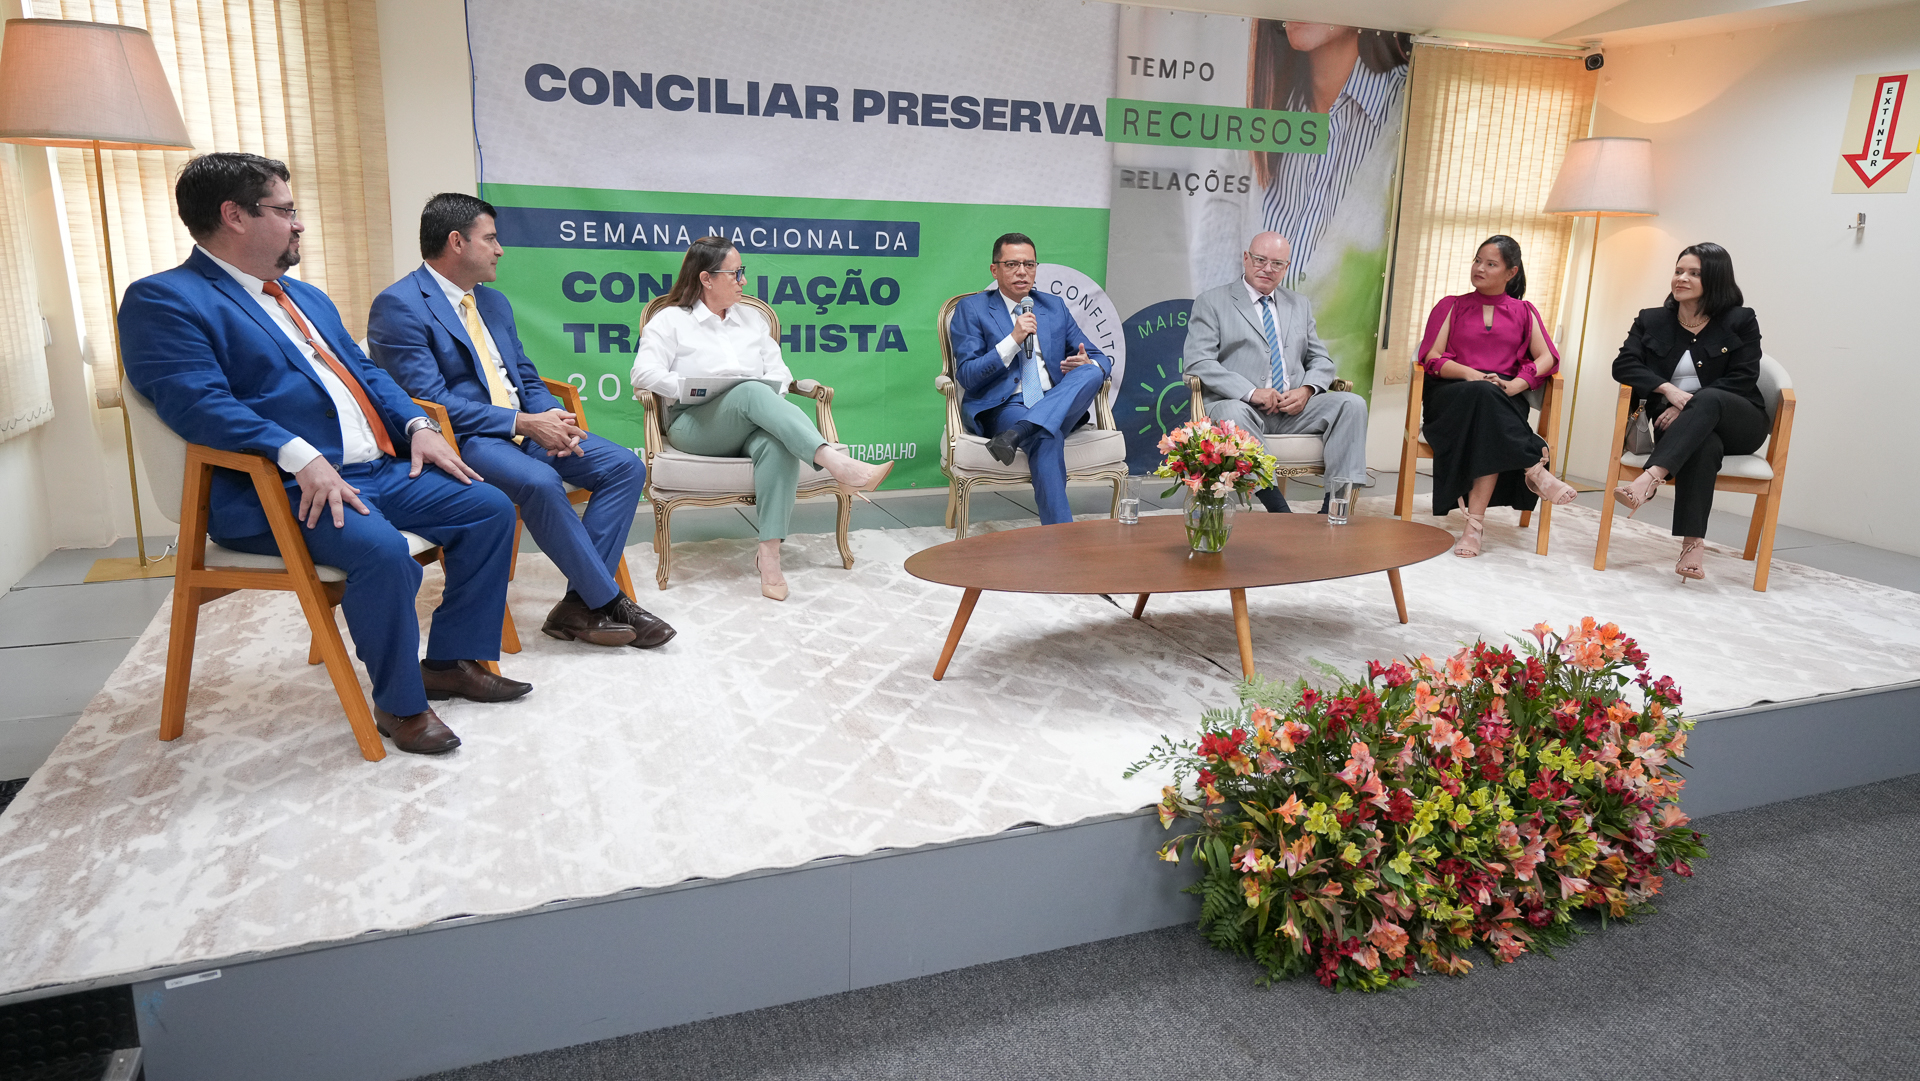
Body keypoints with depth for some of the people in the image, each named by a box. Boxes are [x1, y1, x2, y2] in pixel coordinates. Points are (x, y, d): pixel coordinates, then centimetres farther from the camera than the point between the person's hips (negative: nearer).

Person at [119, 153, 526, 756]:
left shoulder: (306, 297, 24)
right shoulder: (162, 300, -4)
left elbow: (364, 372, 25)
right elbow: (200, 404, -18)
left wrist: (418, 425, 6)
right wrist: (301, 457, -29)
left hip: (380, 471, 9)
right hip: (285, 494, -9)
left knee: (490, 508, -1)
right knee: (381, 551, -34)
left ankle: (452, 661, 10)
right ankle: (399, 705, -12)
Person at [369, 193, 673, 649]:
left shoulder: (494, 302, 19)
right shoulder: (399, 306, -8)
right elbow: (430, 401, -17)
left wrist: (552, 417, -4)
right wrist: (523, 423, -20)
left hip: (526, 427, 8)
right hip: (463, 438, -8)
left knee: (625, 466, -10)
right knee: (539, 481, -36)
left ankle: (578, 605, -13)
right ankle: (608, 602, -20)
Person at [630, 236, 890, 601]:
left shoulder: (752, 317, 26)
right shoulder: (671, 320, 13)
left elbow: (779, 371, 17)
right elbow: (644, 373, -1)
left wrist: (772, 392, -6)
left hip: (751, 425, 4)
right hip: (695, 426, -4)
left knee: (778, 445, -36)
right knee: (752, 392, -37)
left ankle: (769, 551, -42)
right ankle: (838, 465, -55)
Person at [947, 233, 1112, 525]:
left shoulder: (1055, 307, 21)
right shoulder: (971, 309, 8)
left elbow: (1101, 359, 20)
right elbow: (967, 376, -3)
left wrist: (1090, 365, -7)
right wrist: (1013, 340, -13)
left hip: (1056, 406, 4)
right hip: (1001, 408, -4)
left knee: (1091, 371, -27)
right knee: (1047, 436, -37)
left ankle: (1016, 434, -41)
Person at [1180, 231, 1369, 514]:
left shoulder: (1300, 306, 24)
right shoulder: (1211, 302, 8)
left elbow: (1320, 360, 21)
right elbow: (1197, 362, -5)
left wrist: (1306, 390, -5)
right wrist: (1251, 392, -18)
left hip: (1294, 408, 5)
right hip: (1241, 406, -4)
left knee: (1352, 403, -20)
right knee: (1233, 414, -39)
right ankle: (1281, 512, -39)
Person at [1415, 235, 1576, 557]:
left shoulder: (1523, 312, 22)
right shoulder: (1451, 306, 20)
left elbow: (1547, 358, 8)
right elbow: (1432, 357, 6)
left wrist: (1517, 384, -12)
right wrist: (1470, 375, -12)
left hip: (1504, 403, 0)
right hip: (1450, 396, 0)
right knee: (1482, 394, -38)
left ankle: (1475, 522, -43)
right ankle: (1534, 468, -37)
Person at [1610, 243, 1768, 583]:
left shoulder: (1740, 321, 6)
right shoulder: (1651, 321, 13)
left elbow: (1742, 379, -4)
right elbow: (1623, 366, -1)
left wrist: (1688, 406, -18)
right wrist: (1668, 389, -20)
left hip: (1737, 423, 0)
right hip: (1683, 428, 1)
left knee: (1707, 398, -38)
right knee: (1706, 444, -38)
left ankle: (1649, 480, -58)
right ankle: (1692, 546, -50)